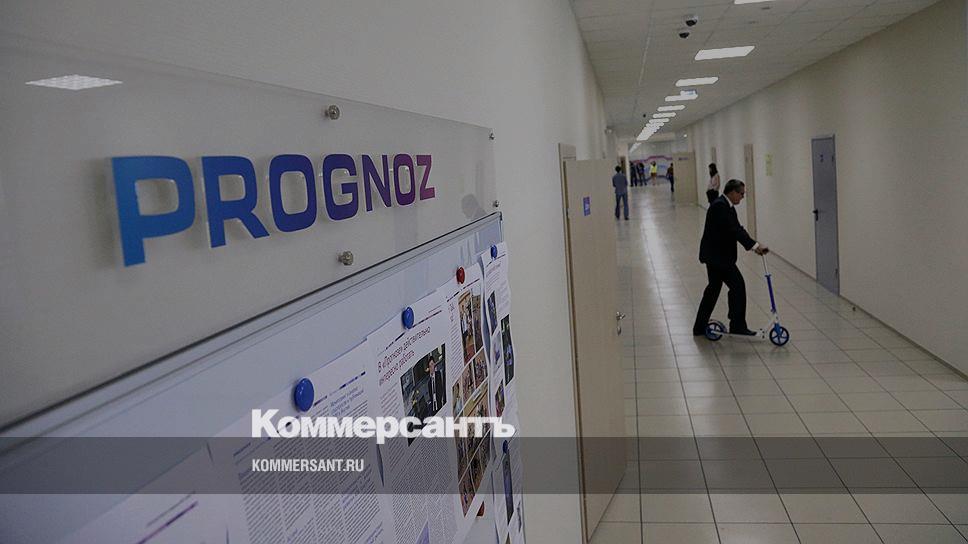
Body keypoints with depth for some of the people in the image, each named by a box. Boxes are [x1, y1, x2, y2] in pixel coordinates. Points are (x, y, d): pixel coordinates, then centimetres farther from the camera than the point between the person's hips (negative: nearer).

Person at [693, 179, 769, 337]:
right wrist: (755, 245, -25)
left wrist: (754, 246, -2)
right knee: (737, 285, -7)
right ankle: (737, 325, 1)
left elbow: (737, 229, 10)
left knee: (713, 289, 15)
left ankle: (700, 327, 22)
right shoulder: (720, 206, -19)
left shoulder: (726, 206, 14)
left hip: (715, 255, 11)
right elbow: (733, 230, -26)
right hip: (717, 256, -11)